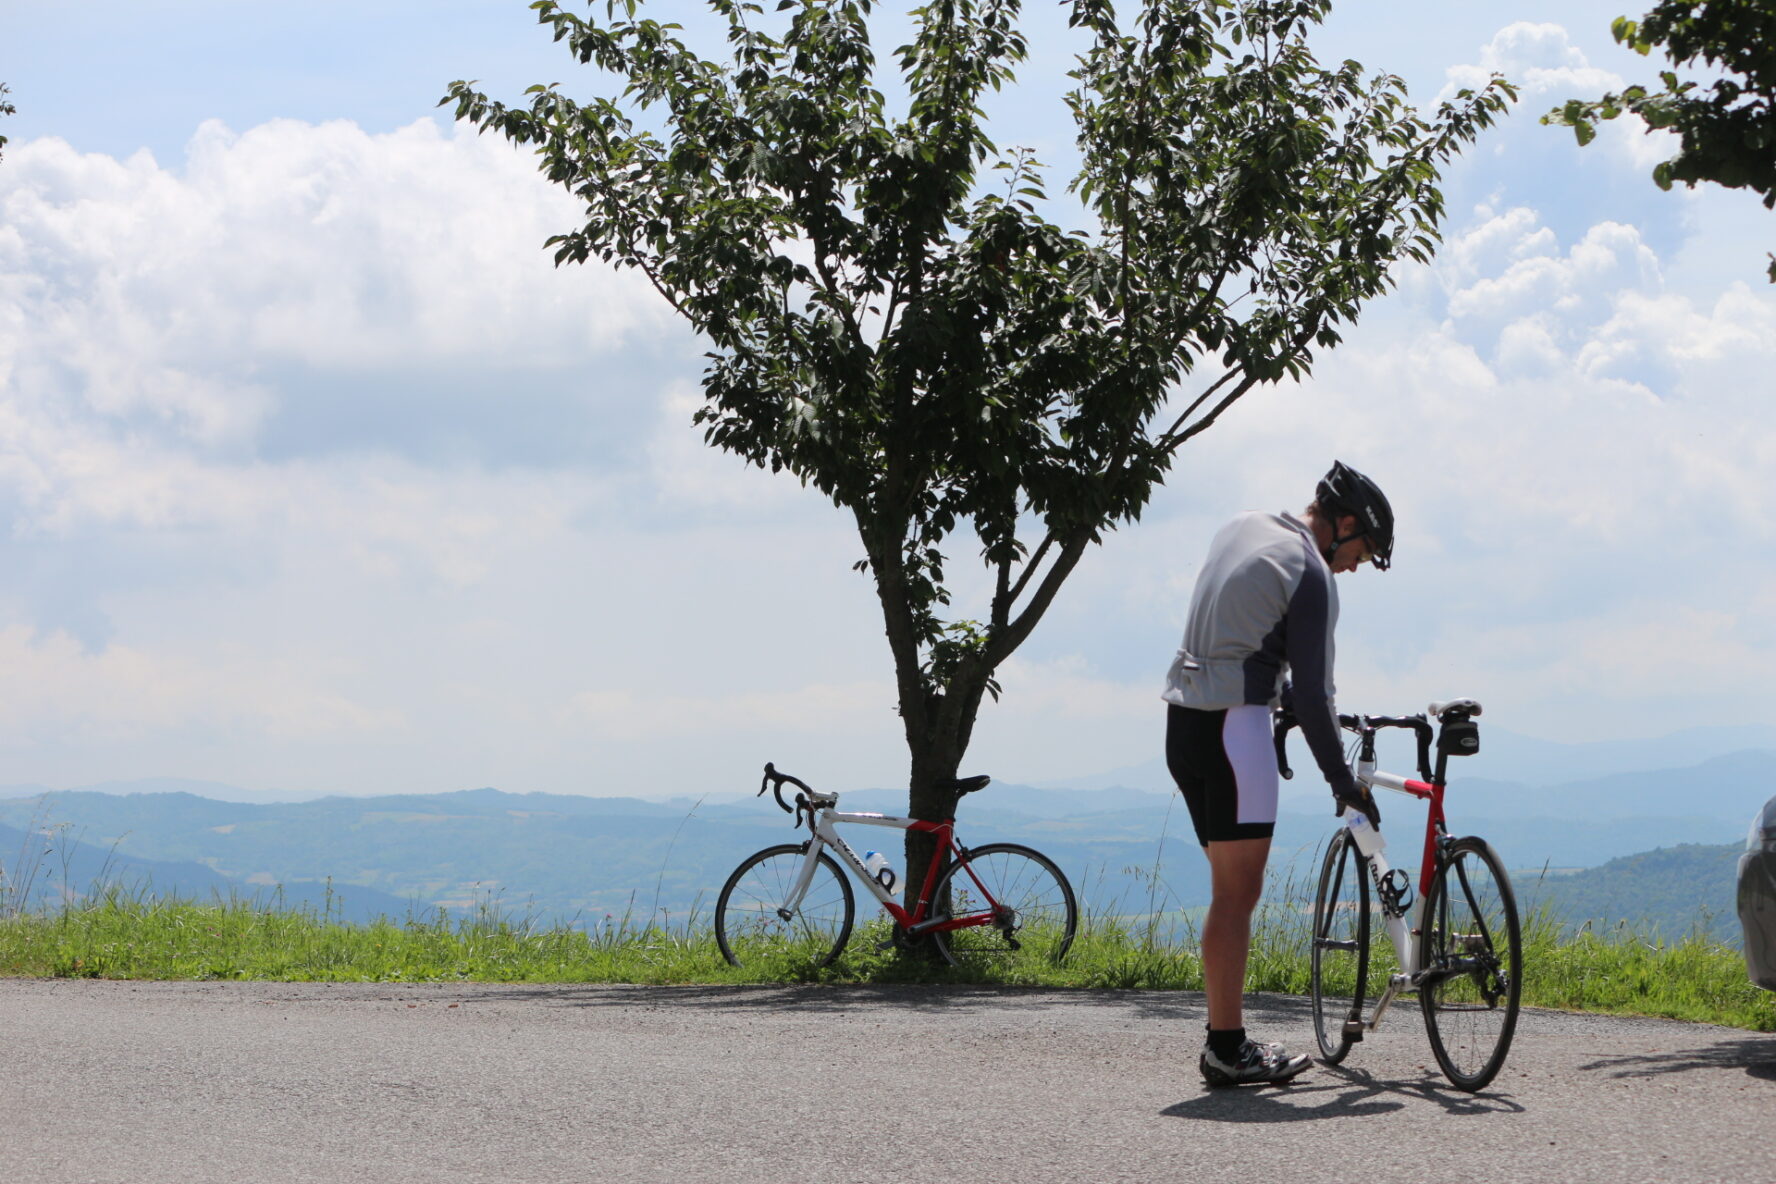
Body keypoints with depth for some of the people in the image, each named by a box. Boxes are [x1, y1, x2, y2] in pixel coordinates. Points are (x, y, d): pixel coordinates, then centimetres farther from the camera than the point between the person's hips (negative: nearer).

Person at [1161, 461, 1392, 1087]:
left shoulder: (1240, 531, 14)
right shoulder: (1311, 574, -11)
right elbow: (1312, 694, -12)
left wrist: (1287, 697, 27)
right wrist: (1343, 783, -3)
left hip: (1184, 723, 9)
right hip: (1235, 725, -9)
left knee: (1233, 888, 13)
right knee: (1237, 893, -6)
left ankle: (1225, 1034, 14)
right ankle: (1227, 1048, -5)